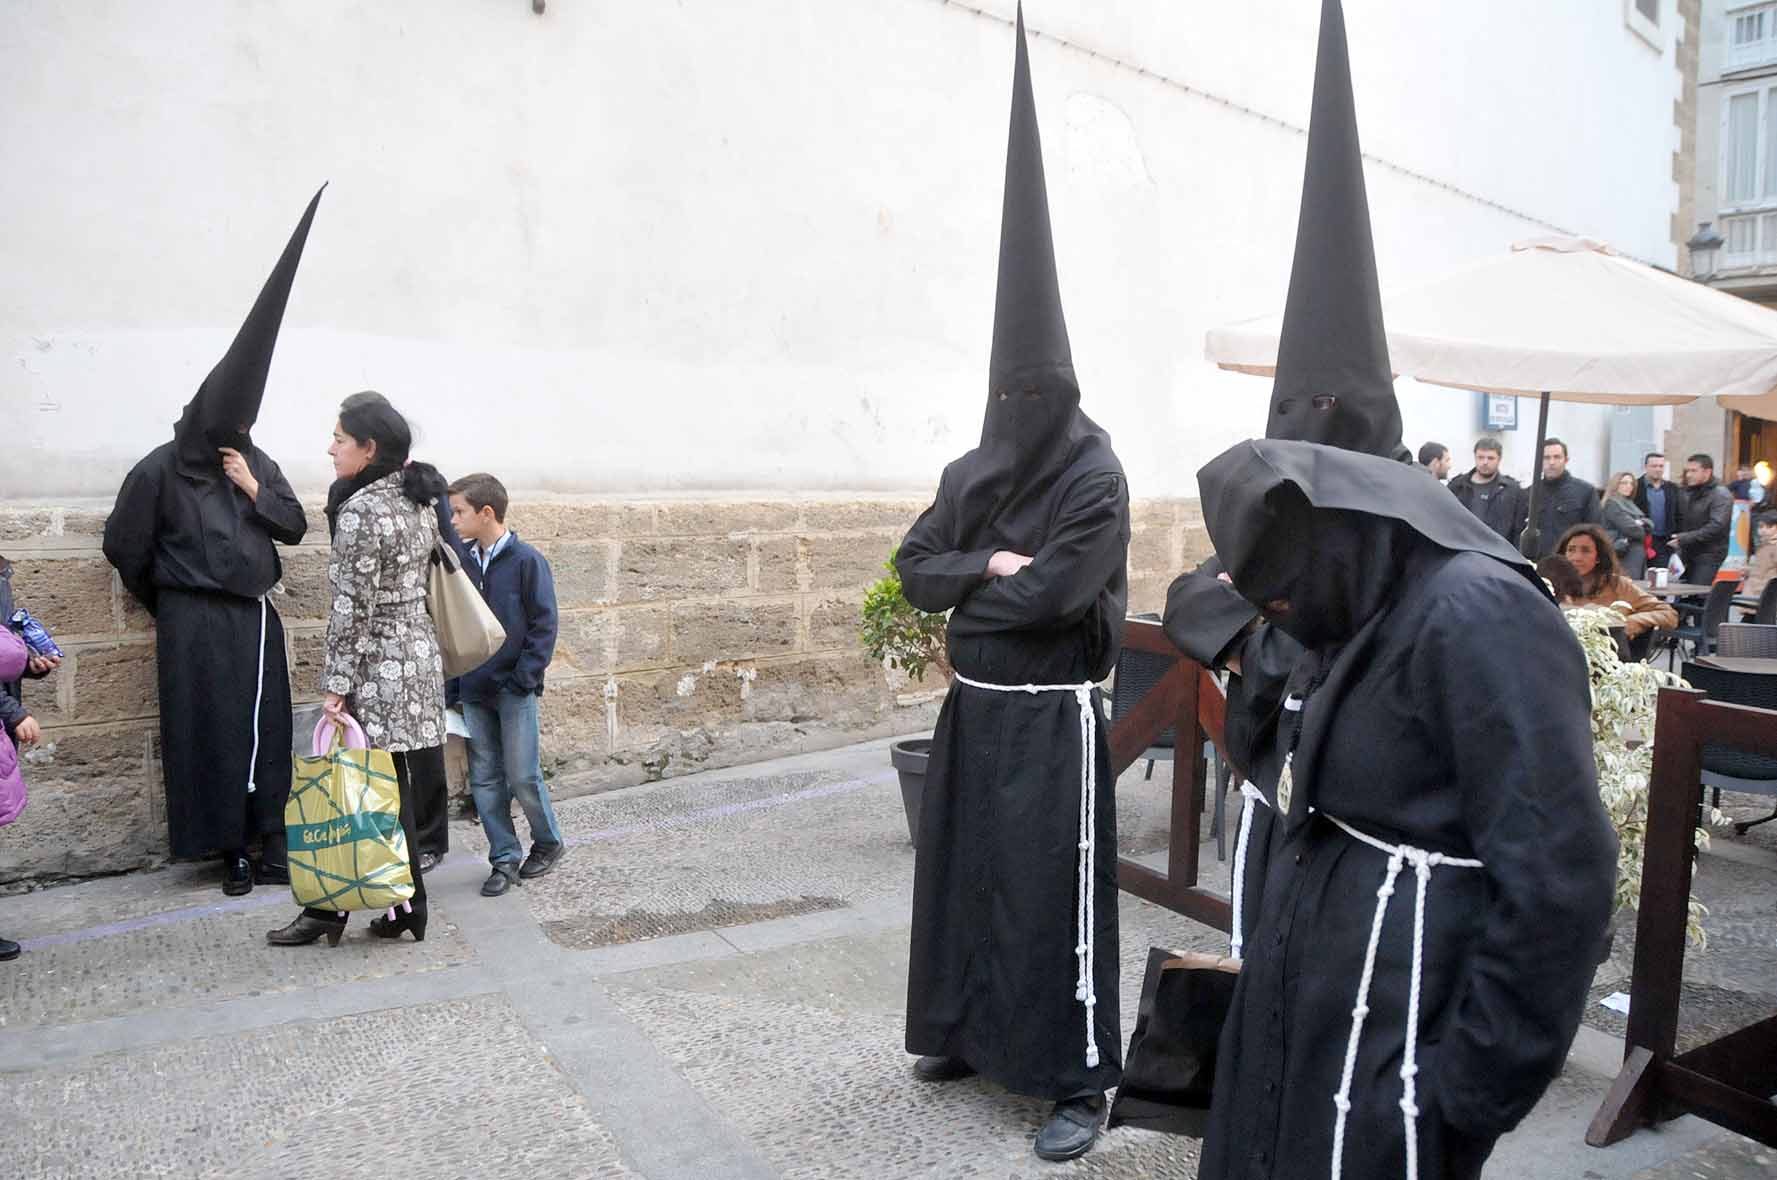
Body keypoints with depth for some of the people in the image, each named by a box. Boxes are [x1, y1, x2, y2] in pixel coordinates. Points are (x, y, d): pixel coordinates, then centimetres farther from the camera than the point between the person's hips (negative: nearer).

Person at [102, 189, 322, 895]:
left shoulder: (255, 462, 9)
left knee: (267, 733, 3)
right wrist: (169, 604, 12)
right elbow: (124, 547, 2)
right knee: (211, 734, -1)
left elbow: (295, 526, 9)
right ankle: (232, 853, 8)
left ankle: (273, 849, 10)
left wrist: (254, 490, -6)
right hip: (196, 624, -4)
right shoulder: (161, 470, -5)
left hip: (254, 618, 4)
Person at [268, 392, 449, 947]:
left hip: (380, 671, -8)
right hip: (419, 657, 8)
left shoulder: (361, 509, -15)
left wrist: (337, 684, -13)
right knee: (399, 791, 12)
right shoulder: (420, 499, 10)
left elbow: (352, 606, -17)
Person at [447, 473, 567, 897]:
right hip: (474, 690, 6)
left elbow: (544, 625, -10)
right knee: (484, 778, 8)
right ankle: (504, 859, 18)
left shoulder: (526, 561, -10)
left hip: (514, 691, -5)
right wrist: (457, 678, 7)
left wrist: (523, 679, -15)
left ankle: (549, 842, 23)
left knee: (522, 776, 0)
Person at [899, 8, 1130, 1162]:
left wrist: (965, 586, -7)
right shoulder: (972, 474, 8)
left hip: (1052, 716, -7)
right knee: (965, 868, 15)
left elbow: (1052, 596, -21)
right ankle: (971, 1032, 32)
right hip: (973, 709, 7)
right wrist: (990, 566, -15)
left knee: (1056, 890, -2)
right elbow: (913, 566, 2)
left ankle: (1083, 1079, 10)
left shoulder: (1095, 478, -12)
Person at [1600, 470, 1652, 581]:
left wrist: (1642, 524, -8)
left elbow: (1649, 524, 14)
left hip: (1639, 557, 9)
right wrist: (1642, 530, 4)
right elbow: (1630, 528, -16)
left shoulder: (1629, 504, 20)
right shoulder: (1612, 504, -8)